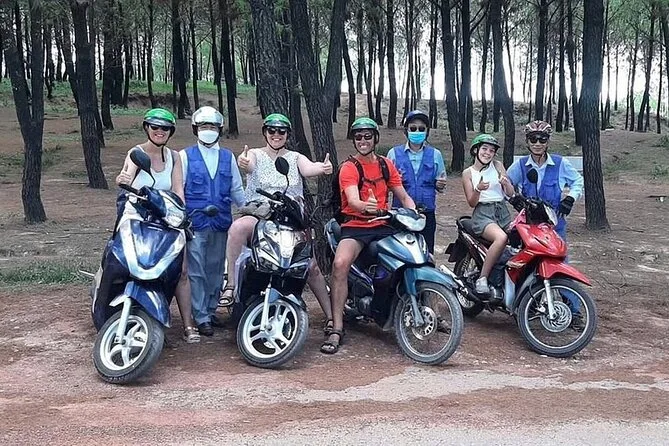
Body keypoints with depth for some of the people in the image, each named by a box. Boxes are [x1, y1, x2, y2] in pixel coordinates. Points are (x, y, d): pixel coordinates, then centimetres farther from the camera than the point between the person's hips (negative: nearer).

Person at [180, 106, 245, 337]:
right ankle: (201, 317, 2)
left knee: (216, 269, 9)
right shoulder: (186, 156, 6)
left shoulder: (228, 157, 14)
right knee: (196, 271, -4)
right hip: (195, 222, -3)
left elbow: (236, 190, 16)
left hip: (221, 223, 3)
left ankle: (210, 310, 22)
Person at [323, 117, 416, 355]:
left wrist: (413, 213, -6)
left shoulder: (386, 165, 13)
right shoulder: (349, 167, -4)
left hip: (383, 226, 5)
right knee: (340, 263, -32)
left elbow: (403, 196, 15)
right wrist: (365, 206, -44)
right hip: (355, 226, -4)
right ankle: (337, 330, -26)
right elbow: (352, 200, -21)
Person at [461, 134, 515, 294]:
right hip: (482, 214, -4)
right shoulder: (468, 173, 5)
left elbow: (511, 194, 8)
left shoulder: (498, 166, 11)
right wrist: (478, 189, -19)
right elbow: (472, 203, 1)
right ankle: (482, 278, -27)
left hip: (502, 211, 4)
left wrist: (506, 183, -14)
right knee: (501, 238, -34)